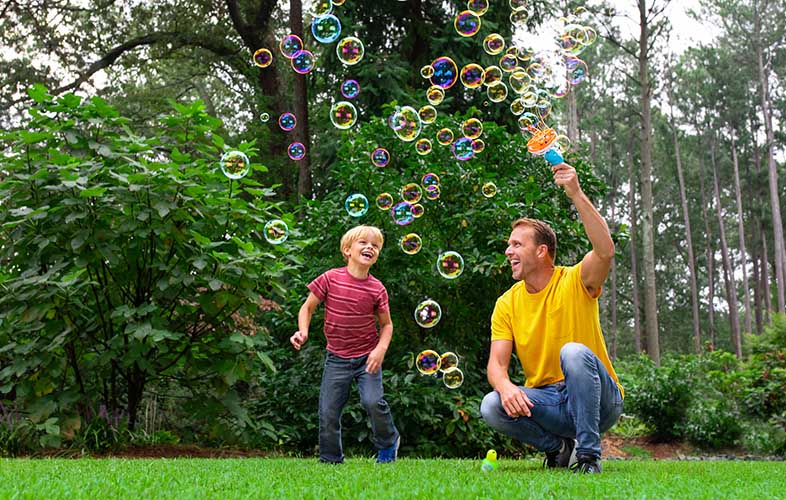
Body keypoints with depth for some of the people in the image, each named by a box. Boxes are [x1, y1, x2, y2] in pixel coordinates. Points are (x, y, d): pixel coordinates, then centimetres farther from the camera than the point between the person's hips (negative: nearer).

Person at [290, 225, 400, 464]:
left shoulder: (377, 289, -7)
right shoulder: (330, 279, -9)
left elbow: (386, 324, 4)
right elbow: (308, 307, 1)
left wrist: (381, 348, -14)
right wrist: (303, 331, -17)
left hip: (367, 356, -1)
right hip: (337, 359, 1)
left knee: (373, 401, -20)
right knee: (328, 413, -1)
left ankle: (388, 443, 9)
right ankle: (330, 460, 20)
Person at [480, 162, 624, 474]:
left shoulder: (576, 282, -7)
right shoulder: (506, 304, 3)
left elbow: (605, 251, -29)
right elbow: (496, 362, -5)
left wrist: (576, 194, -32)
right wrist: (505, 386, -29)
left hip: (597, 401, -3)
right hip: (547, 402, 3)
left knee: (574, 352, -34)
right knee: (492, 407, -25)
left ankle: (589, 454, -22)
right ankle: (559, 447, -1)